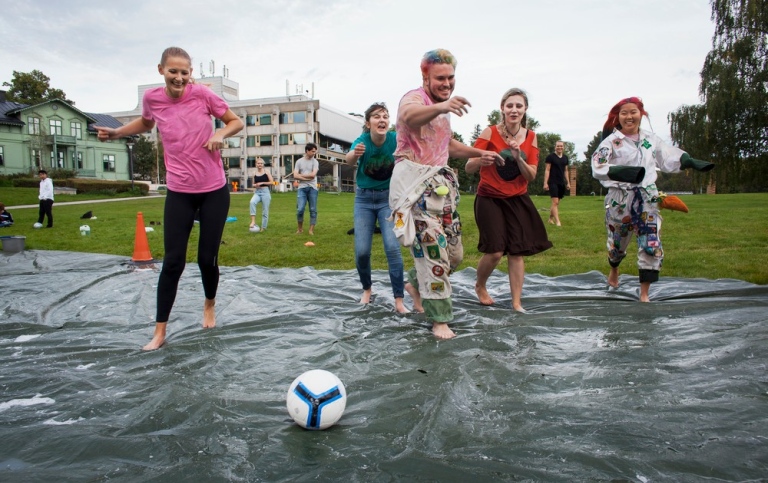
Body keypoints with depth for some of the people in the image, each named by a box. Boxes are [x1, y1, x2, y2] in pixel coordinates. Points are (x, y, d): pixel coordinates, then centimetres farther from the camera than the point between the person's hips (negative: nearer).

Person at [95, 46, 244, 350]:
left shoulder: (202, 94, -9)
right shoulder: (152, 98, -1)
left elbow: (236, 122, 2)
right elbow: (146, 123, 21)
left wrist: (220, 134, -18)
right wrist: (117, 133, 6)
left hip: (214, 190, -1)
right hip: (179, 192, 2)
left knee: (207, 258, 3)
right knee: (173, 261, -2)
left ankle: (210, 304, 35)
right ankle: (159, 332, 11)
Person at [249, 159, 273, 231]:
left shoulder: (266, 172, 1)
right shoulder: (254, 174, 9)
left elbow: (272, 182, -3)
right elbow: (253, 184, 18)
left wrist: (262, 183, -12)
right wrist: (255, 185, -6)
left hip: (265, 192, -2)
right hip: (257, 192, 2)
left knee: (265, 211, 2)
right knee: (252, 202, -31)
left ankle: (263, 227, 12)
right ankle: (253, 221, -30)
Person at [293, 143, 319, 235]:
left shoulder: (315, 162, 5)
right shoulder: (299, 161, 7)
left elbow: (313, 175, -9)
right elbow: (295, 176, -2)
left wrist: (301, 175, 0)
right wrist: (308, 178, -8)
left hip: (312, 188, 0)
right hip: (302, 188, 0)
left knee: (313, 210, 0)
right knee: (300, 209, -8)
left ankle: (311, 229, 7)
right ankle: (300, 228, 10)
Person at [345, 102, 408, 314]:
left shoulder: (395, 139, -16)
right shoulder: (362, 140, -17)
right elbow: (349, 160, -38)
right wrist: (355, 154, -61)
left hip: (388, 198, 0)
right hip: (364, 199, 1)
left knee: (392, 247, -15)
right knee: (362, 250, -4)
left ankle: (399, 300, -8)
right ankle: (367, 289, 23)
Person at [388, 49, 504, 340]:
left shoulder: (440, 109, 19)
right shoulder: (415, 98, -10)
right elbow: (409, 116, -37)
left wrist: (479, 153, 19)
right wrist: (441, 107, -57)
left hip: (439, 182, 9)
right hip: (416, 182, -9)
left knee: (454, 253, 10)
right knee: (434, 250, -9)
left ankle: (415, 284, 34)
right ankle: (439, 319, 3)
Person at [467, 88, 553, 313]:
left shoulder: (530, 137, 2)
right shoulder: (490, 132, -10)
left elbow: (531, 176, -1)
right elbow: (468, 168, -15)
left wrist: (518, 158, -18)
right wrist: (481, 161, -36)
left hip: (517, 200, 4)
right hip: (490, 199, -3)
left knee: (517, 252, 0)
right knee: (495, 251, -10)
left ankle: (517, 303, 10)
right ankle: (480, 286, 20)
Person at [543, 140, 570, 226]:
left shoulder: (565, 158, 13)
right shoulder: (551, 156, -4)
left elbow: (566, 171, 19)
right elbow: (547, 170, -6)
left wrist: (568, 182, 14)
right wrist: (545, 183, -12)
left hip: (561, 183, 6)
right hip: (553, 182, -6)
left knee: (556, 203, 10)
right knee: (555, 202, -12)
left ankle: (551, 219, 23)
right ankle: (557, 221, -14)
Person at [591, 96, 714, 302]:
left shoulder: (651, 139, 9)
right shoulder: (611, 141, -7)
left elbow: (668, 157, 22)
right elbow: (597, 167, -21)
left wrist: (691, 162, 7)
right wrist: (622, 172, -36)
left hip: (647, 199, 3)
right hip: (620, 200, -3)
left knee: (652, 245, -5)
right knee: (618, 242, 12)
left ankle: (644, 293, 7)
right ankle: (614, 271, 47)